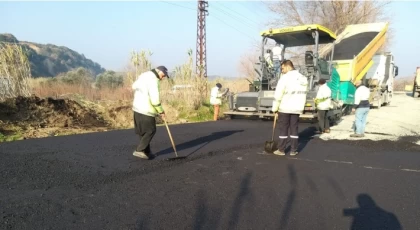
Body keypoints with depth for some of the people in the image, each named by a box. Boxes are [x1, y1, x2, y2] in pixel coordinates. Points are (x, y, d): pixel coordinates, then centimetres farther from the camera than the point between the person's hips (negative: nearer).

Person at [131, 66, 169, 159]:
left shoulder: (144, 75, 12)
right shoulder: (153, 80, -18)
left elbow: (134, 86, 24)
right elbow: (155, 98, -23)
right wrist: (161, 111, -12)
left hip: (137, 108, 10)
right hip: (146, 110, -10)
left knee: (143, 131, 15)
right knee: (150, 131, 1)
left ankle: (146, 151, 22)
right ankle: (139, 150, -1)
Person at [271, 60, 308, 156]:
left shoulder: (285, 78, -12)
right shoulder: (303, 78, 9)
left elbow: (278, 95, -13)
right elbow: (303, 94, 11)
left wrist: (275, 108, -6)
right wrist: (301, 106, 16)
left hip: (284, 108, -5)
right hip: (297, 108, 5)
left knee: (283, 129, 3)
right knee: (294, 129, 10)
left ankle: (281, 150, 9)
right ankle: (294, 150, 12)